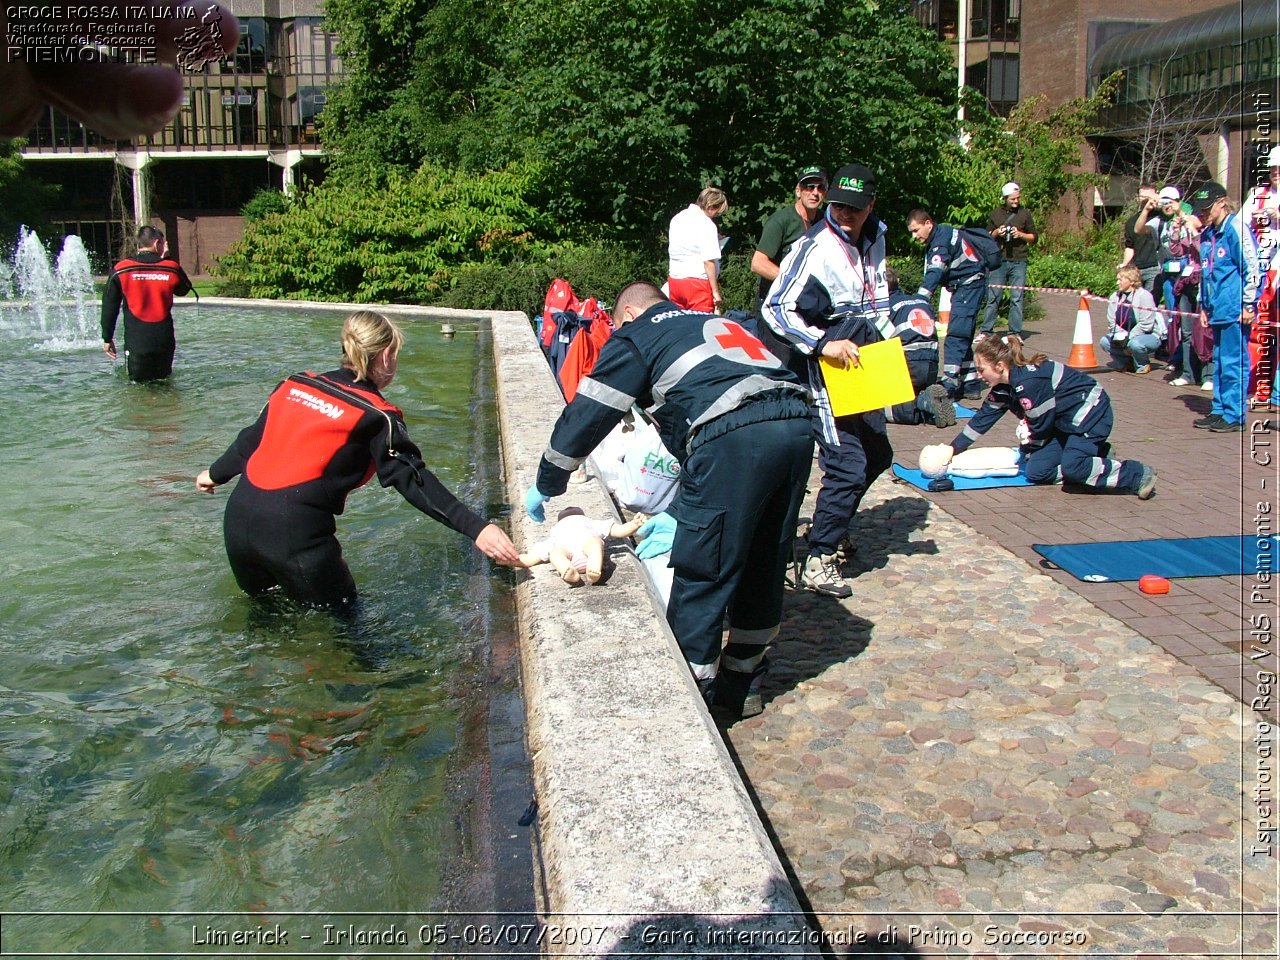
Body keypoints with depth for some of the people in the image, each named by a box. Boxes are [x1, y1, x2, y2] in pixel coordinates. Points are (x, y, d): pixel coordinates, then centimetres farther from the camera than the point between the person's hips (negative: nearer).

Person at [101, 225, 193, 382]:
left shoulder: (121, 270, -4)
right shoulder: (171, 268, -3)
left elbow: (109, 307, 0)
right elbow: (184, 290, 19)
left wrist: (107, 338, 10)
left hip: (136, 341, -1)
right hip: (165, 342, 2)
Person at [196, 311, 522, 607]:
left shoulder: (296, 385, 10)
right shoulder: (375, 417, -7)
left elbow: (252, 439, 20)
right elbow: (414, 481, -15)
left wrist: (215, 474, 38)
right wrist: (477, 528, -19)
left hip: (238, 516, 7)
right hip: (294, 531, -7)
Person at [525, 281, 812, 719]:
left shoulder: (635, 336, 16)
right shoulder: (714, 324, 36)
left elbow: (585, 416, 16)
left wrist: (545, 486, 29)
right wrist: (684, 511, 35)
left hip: (735, 436, -8)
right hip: (796, 426, 8)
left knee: (701, 572, 4)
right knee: (763, 566, 18)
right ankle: (742, 685, 32)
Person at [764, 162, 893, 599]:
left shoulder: (874, 241, 9)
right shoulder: (814, 248, -17)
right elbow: (775, 308, -20)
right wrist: (823, 344, -25)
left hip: (862, 367, 9)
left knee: (877, 455, 19)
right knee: (848, 465, -12)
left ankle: (834, 525, 39)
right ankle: (818, 560, 0)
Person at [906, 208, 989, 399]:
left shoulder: (942, 237, -17)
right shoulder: (934, 242, 13)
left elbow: (934, 273, -28)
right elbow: (932, 273, 13)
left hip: (970, 285, -10)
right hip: (962, 287, 10)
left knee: (956, 335, -15)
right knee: (963, 337, 13)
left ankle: (950, 385, -20)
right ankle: (970, 384, 19)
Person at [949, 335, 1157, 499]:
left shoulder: (1029, 382, -28)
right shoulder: (1004, 387, 0)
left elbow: (1039, 426, -18)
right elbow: (982, 418, 10)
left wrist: (1027, 453, 1)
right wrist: (952, 450, 11)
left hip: (1091, 411, -9)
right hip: (1064, 422, 9)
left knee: (1072, 467, -29)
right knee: (1036, 472, -5)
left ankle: (1138, 475, -13)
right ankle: (1096, 455, 11)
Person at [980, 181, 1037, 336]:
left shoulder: (1025, 213, 9)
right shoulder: (996, 213, 10)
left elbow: (1034, 237, 12)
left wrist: (1021, 235, -7)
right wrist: (996, 233, -4)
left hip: (1018, 261, 0)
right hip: (998, 261, 0)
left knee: (1016, 298, -1)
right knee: (993, 297, 0)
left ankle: (1015, 333, 2)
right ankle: (986, 331, 5)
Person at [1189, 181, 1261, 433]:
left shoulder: (1236, 228, -11)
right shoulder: (1206, 235, 15)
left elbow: (1251, 268, -13)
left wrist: (1248, 304, -13)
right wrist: (1203, 305, 21)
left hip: (1235, 310, -9)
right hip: (1218, 310, 9)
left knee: (1233, 363, -4)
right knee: (1219, 362, 14)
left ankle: (1234, 416, 1)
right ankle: (1219, 410, 22)